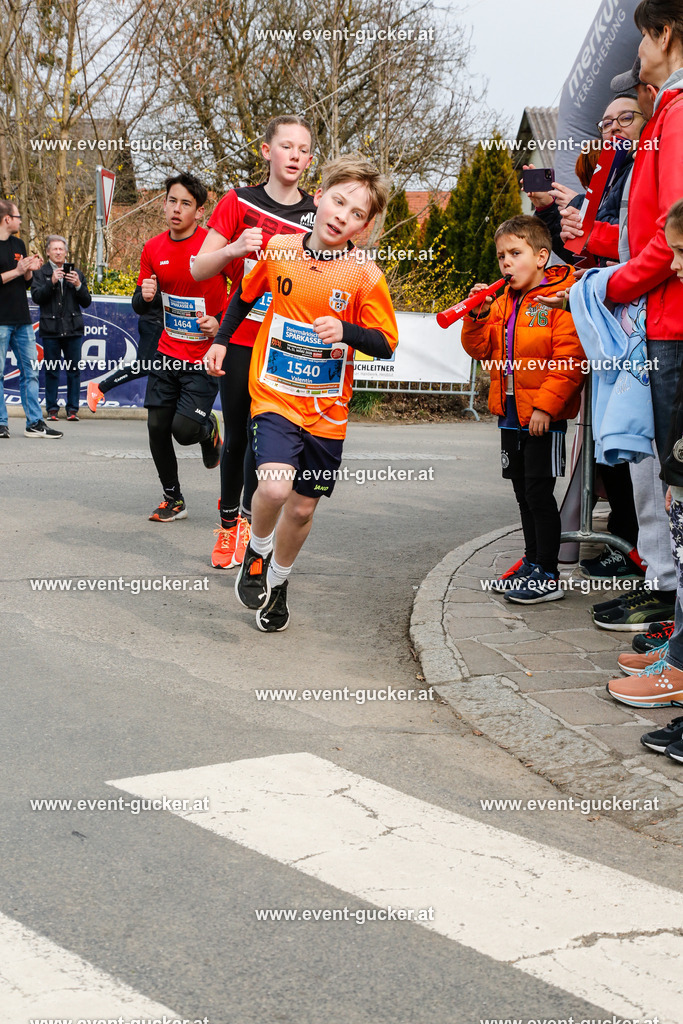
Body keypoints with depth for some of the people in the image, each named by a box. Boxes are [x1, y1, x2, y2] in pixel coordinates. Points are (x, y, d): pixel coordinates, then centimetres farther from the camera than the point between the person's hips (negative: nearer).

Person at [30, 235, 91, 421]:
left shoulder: (76, 273, 14)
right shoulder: (41, 273, 7)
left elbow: (86, 302, 10)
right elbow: (36, 297, -7)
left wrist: (78, 285, -7)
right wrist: (52, 282, -18)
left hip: (73, 328, 2)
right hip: (50, 329, -2)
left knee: (74, 370, 1)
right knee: (51, 371, 1)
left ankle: (72, 409, 6)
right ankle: (52, 408, 8)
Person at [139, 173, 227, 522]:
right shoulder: (153, 249, 4)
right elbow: (142, 306, 12)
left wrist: (221, 323, -18)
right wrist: (145, 296, -11)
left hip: (205, 356, -5)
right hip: (168, 352, 5)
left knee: (185, 429, -14)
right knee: (157, 426, 3)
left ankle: (209, 429, 24)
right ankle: (173, 499, 22)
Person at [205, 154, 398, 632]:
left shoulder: (365, 274, -10)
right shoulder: (279, 249, -3)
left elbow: (385, 344, -10)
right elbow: (247, 294, 17)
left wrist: (346, 331, -27)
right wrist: (221, 340, 15)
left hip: (327, 409, 1)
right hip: (275, 395, 0)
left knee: (303, 507, 11)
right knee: (275, 487, -24)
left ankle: (278, 580, 39)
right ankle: (258, 551, 9)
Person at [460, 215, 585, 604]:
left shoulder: (560, 298, -13)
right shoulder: (504, 303, 11)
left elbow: (570, 358, -19)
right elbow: (482, 349, 12)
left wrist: (545, 404, -22)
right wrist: (478, 316, -6)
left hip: (545, 417, -8)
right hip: (512, 414, 8)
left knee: (539, 492, -5)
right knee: (524, 494, 16)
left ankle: (549, 577, 2)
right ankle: (533, 562, 27)